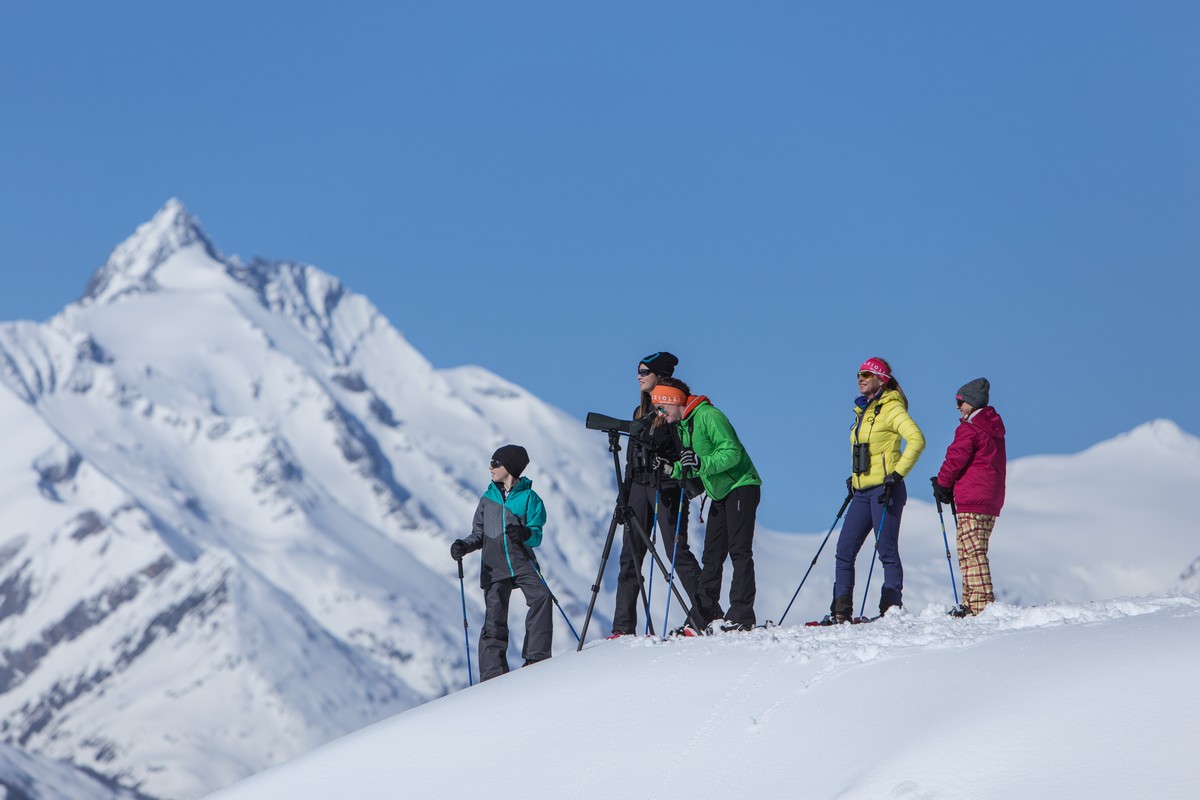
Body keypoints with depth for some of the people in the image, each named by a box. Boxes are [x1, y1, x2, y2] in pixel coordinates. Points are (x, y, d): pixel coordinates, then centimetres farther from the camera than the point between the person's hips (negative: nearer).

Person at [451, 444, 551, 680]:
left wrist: (525, 533, -25)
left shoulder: (529, 498, 4)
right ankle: (493, 674, 0)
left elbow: (537, 536, -3)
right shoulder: (487, 499, 17)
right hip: (495, 566, 3)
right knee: (494, 620, -4)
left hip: (522, 562, -3)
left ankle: (536, 658, -24)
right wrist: (464, 546, -2)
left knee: (541, 597, -27)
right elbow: (479, 535, 18)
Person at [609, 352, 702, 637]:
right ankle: (623, 627, 1)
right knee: (630, 555, 2)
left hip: (667, 485, -7)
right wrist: (625, 494, 17)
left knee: (676, 550, -11)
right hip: (640, 485, 7)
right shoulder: (641, 411, 19)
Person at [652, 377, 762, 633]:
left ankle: (741, 615, -16)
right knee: (711, 556, 7)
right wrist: (671, 469, -2)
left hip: (741, 487, -10)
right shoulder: (682, 426, 12)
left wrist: (701, 463, -35)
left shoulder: (708, 416, -17)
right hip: (720, 494, 10)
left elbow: (732, 453, -24)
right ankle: (705, 615, 8)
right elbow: (692, 467, 16)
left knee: (739, 551, -13)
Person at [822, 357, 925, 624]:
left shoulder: (890, 408, -7)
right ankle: (841, 612, 2)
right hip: (862, 491, 9)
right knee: (844, 550, 2)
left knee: (887, 550, -6)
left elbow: (916, 440, -18)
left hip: (885, 489, -8)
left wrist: (897, 473, -21)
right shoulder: (863, 411, 19)